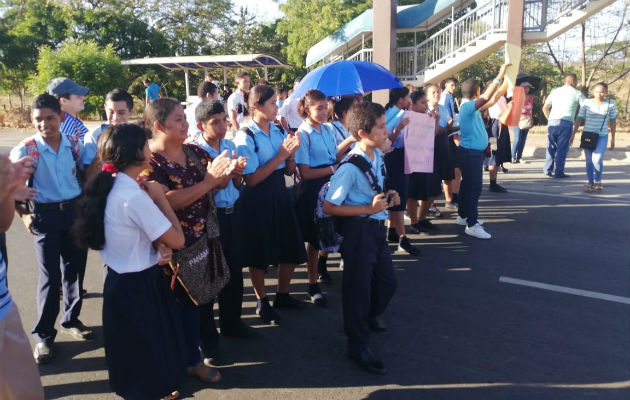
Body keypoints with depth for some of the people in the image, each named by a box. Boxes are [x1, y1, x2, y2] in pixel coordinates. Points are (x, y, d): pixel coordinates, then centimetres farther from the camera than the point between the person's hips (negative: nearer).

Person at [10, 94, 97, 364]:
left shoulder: (74, 144, -3)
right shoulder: (25, 150, -11)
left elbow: (86, 173, 13)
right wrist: (23, 215, -7)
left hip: (75, 210, 3)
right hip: (45, 215, -3)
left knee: (75, 268, 13)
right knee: (50, 276, 0)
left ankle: (71, 320, 33)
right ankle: (43, 335, 16)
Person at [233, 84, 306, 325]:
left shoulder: (280, 131, 2)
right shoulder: (245, 137, -15)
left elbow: (289, 171, 8)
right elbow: (251, 179, -21)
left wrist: (291, 153, -12)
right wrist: (280, 155, -21)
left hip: (280, 194, 6)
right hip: (257, 200, -6)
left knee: (291, 249, 14)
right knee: (259, 255, 10)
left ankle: (282, 296, 37)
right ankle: (262, 302, 31)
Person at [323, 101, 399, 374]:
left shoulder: (378, 156, 3)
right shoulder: (350, 167, -22)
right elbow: (329, 207, -20)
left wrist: (389, 197, 0)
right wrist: (369, 209, -21)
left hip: (377, 227, 8)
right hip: (358, 229, -8)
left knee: (387, 280, 20)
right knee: (358, 287, 5)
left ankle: (371, 316, 51)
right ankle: (358, 346, 24)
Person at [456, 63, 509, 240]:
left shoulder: (472, 107, 12)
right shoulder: (467, 106, -17)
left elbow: (490, 101, 24)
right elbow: (486, 98, -31)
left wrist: (503, 87, 21)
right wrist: (499, 76, -26)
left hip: (474, 152, 11)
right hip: (470, 152, -11)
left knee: (468, 185, 18)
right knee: (474, 187, -9)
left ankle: (463, 216, 30)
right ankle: (471, 225, -7)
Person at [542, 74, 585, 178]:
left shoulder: (554, 91, 16)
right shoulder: (577, 93, 3)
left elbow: (545, 108, 16)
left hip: (552, 122, 4)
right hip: (566, 123, -4)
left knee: (551, 146, 12)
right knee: (562, 148, 0)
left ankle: (547, 170, 11)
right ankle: (559, 172, 3)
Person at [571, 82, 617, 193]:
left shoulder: (611, 105, 1)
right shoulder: (586, 103, -1)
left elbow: (613, 122, 8)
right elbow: (579, 119, 2)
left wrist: (613, 139, 8)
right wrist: (573, 135, -1)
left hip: (602, 136, -1)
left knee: (597, 159, -17)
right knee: (589, 161, 5)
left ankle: (598, 181, 6)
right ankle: (590, 183, 18)